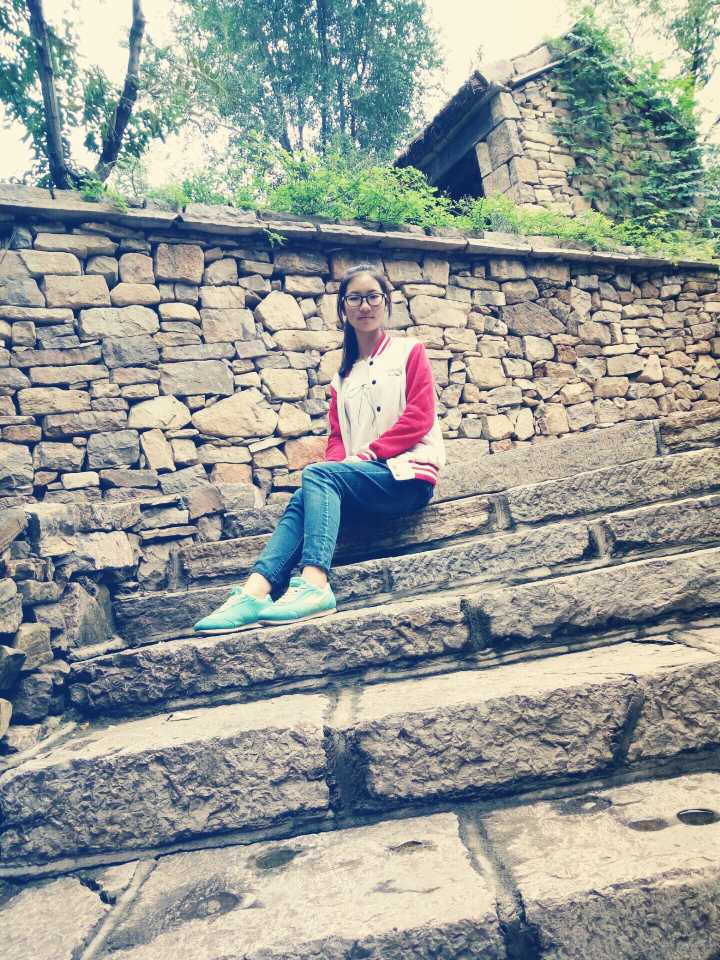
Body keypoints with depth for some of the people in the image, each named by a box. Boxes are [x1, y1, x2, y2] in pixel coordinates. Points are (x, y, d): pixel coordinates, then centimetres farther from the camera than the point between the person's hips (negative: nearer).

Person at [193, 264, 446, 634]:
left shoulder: (409, 351, 8)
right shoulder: (343, 375, 22)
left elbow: (419, 418, -5)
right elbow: (336, 436, 14)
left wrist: (366, 454, -13)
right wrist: (339, 463, -9)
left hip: (407, 475, -5)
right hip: (364, 476, 5)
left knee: (316, 475, -29)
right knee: (302, 500, -24)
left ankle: (314, 585, -44)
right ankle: (254, 593, -39)